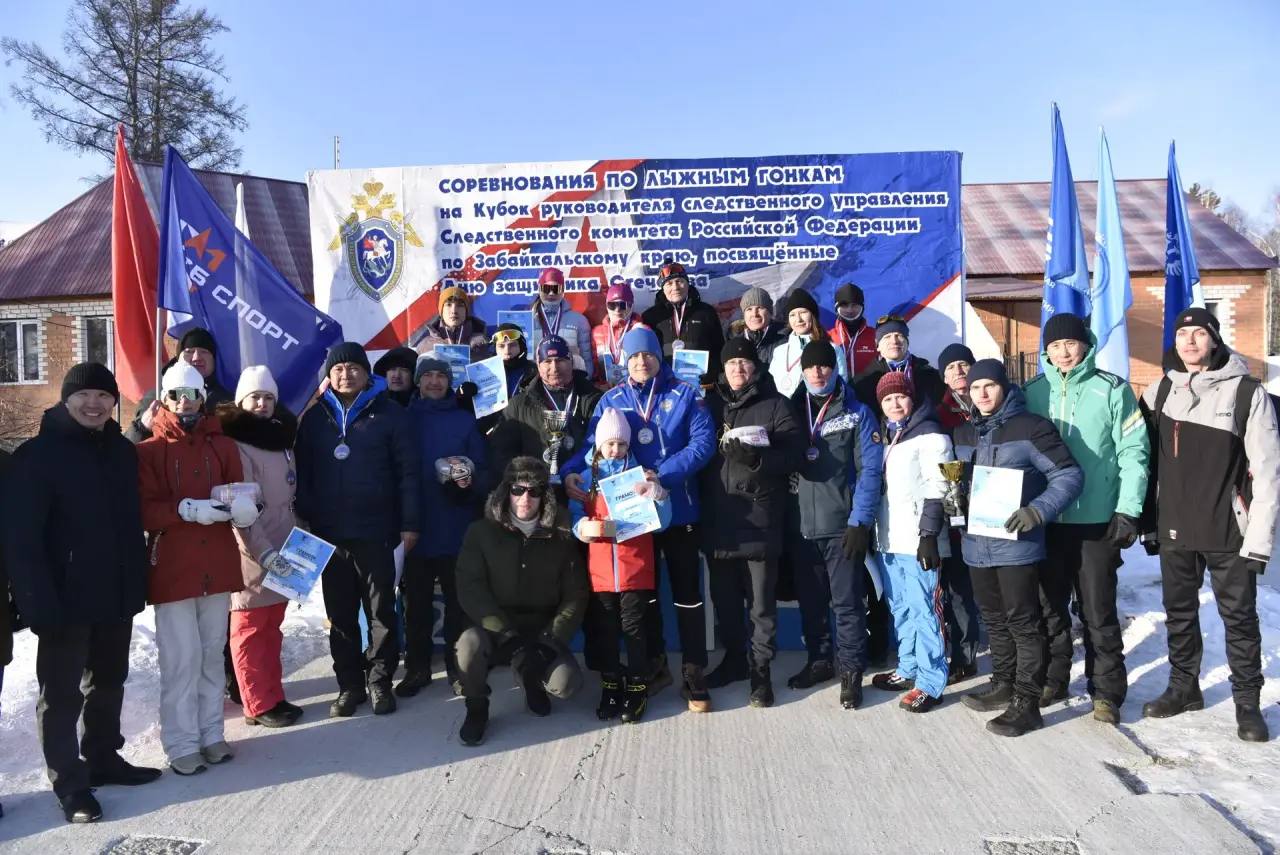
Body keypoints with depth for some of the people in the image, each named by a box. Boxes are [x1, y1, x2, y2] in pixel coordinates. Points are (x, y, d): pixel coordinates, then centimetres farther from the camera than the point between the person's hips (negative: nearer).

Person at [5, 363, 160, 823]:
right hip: (66, 600, -6)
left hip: (117, 596, 6)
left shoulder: (123, 451, 7)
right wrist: (39, 602, -23)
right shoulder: (36, 455, -11)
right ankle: (69, 782, 17)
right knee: (62, 694, 5)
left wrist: (137, 584, 7)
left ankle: (103, 758, 34)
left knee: (108, 683, 18)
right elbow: (20, 538, -17)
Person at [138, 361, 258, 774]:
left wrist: (241, 506, -16)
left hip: (218, 565, 3)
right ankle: (182, 743, 13)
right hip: (172, 568, -3)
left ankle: (211, 733, 24)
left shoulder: (223, 445, 9)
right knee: (182, 659, 0)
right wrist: (188, 509, -23)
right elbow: (144, 511, -8)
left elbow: (240, 493, 7)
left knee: (212, 654, 12)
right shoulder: (149, 449, -2)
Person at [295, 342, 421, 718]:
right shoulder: (315, 416, 10)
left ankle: (380, 681, 18)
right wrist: (303, 519, 2)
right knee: (340, 614, 10)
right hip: (328, 533, 3)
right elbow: (302, 473, 11)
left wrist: (409, 523, -8)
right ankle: (349, 684, 21)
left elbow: (407, 472, -3)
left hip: (376, 531, -3)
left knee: (382, 611, 5)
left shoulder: (390, 414, 0)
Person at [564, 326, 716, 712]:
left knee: (687, 594, 5)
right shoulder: (611, 400, 4)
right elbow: (592, 445, -1)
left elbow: (702, 444, -14)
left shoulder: (685, 395, -3)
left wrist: (661, 475, -26)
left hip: (678, 510, -2)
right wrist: (572, 473, -22)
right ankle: (654, 665, 32)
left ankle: (693, 674, 17)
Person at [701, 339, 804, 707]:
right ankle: (734, 659, 30)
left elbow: (792, 452, -7)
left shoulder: (775, 404, 3)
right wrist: (699, 507, 5)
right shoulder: (710, 405, 14)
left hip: (759, 517, -4)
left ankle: (761, 669, 13)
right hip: (718, 517, 4)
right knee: (724, 598, 14)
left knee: (761, 600, 1)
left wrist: (757, 458, -24)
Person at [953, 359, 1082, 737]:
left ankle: (1026, 702, 9)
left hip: (1016, 543, -6)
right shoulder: (963, 433, 11)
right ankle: (1002, 684, 33)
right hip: (976, 543, 7)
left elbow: (1070, 475, -11)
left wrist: (1037, 511, -23)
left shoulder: (1030, 427, -9)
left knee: (1023, 622, 1)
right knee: (995, 620, 18)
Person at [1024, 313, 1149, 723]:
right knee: (1049, 606, 13)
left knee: (1098, 612, 4)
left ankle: (1107, 691, 19)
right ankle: (1052, 680, 28)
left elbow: (1133, 452, -6)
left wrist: (1128, 511, -11)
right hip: (1045, 520, 3)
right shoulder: (1033, 393, 6)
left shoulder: (1112, 390, -3)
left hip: (1097, 520, -3)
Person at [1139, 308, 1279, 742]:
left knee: (1239, 616, 6)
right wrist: (1148, 524, 6)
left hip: (1228, 532, -3)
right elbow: (1147, 462, 8)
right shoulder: (1159, 392, 5)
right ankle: (1183, 686, 30)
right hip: (1175, 529, 4)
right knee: (1179, 612, 14)